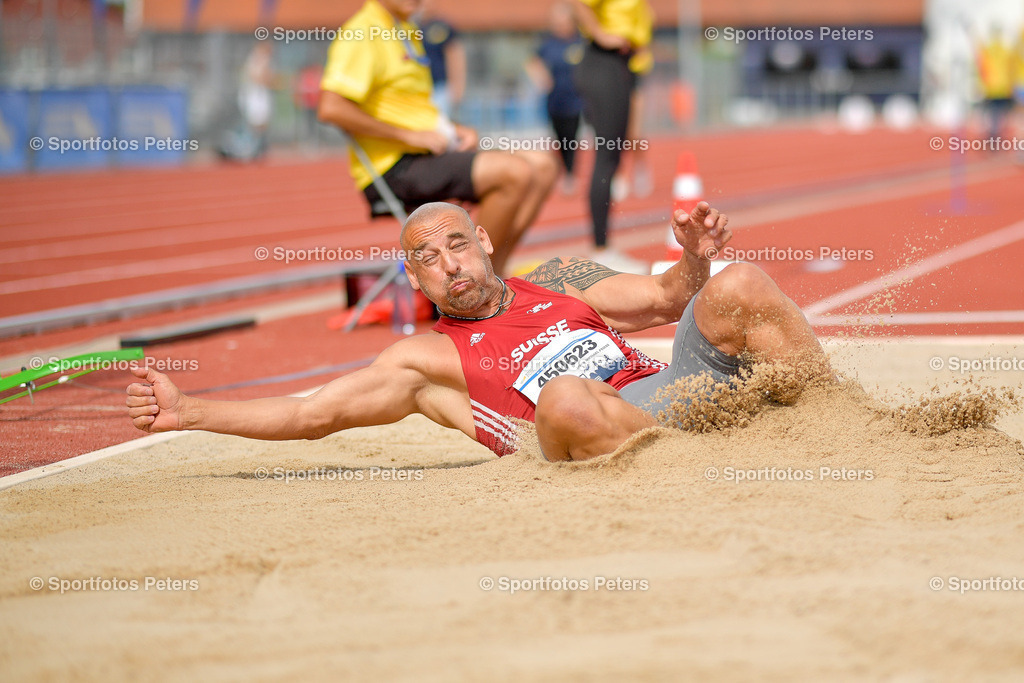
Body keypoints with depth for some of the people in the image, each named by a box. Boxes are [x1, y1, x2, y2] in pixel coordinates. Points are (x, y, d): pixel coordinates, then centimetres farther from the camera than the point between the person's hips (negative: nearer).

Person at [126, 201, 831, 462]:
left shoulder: (560, 283, 25)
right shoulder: (428, 359, 15)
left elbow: (667, 297, 22)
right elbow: (308, 414, 12)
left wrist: (695, 257, -1)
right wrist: (185, 411, 7)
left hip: (679, 384, 4)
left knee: (740, 287, -18)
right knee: (565, 396, -39)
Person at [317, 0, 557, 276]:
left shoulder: (406, 34, 21)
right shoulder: (361, 35, -10)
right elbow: (331, 108, -24)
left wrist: (453, 130, 10)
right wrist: (409, 135, -20)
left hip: (431, 155, 10)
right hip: (394, 167, -10)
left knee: (542, 166, 0)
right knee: (515, 171, -24)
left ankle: (495, 272, -4)